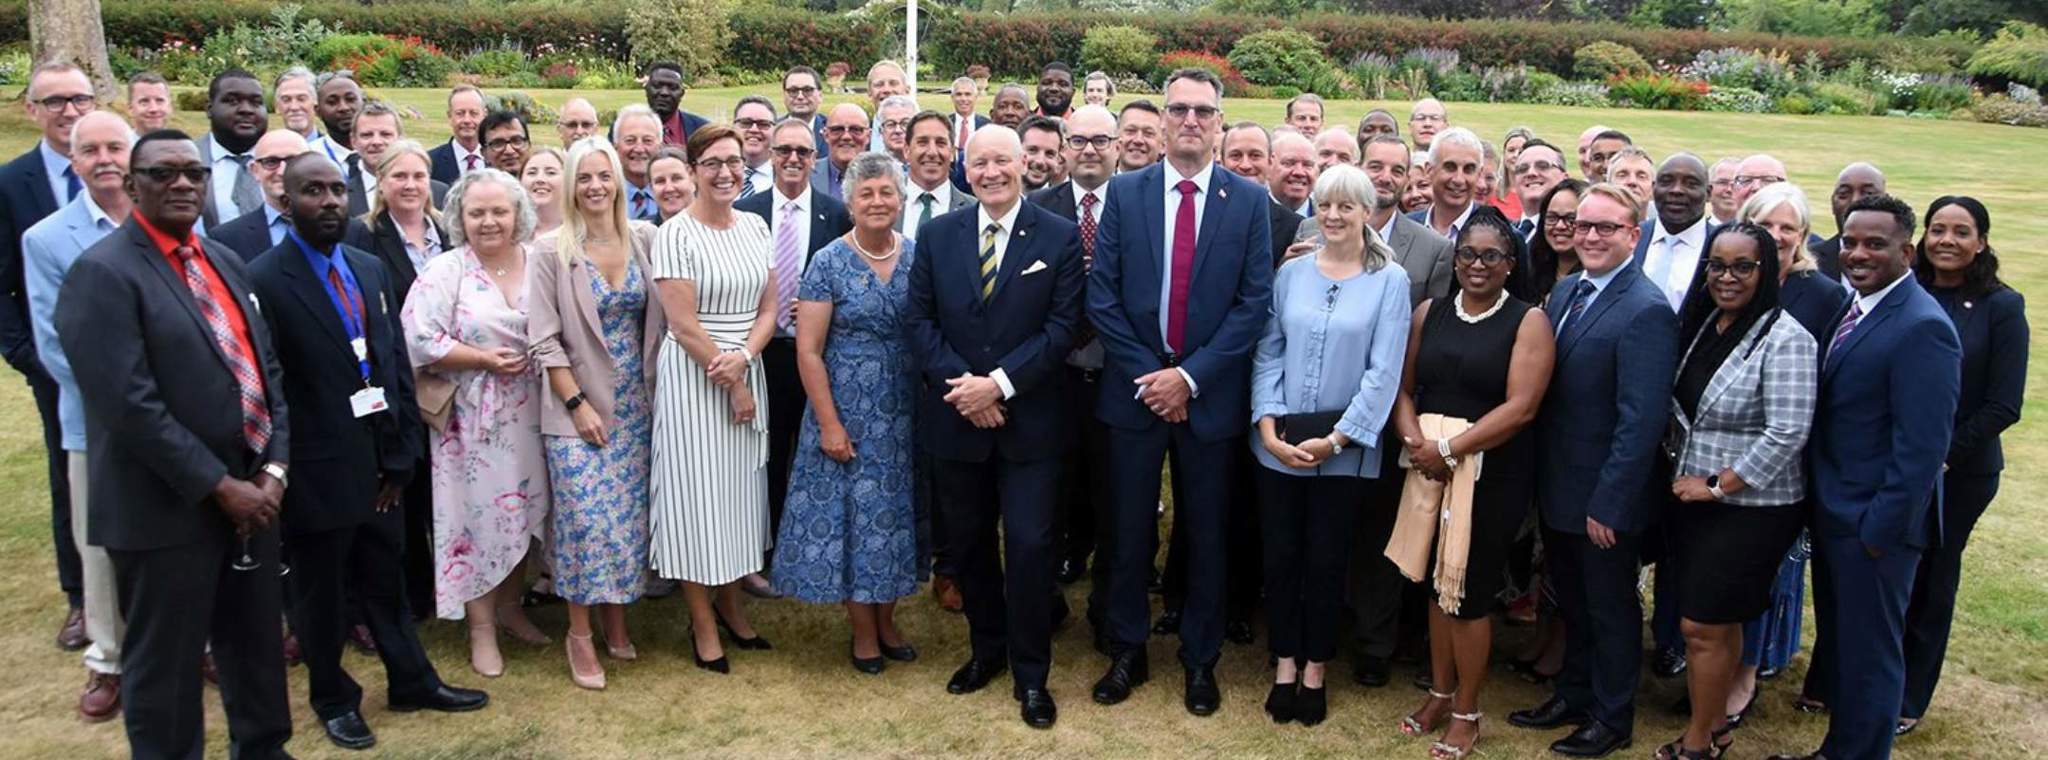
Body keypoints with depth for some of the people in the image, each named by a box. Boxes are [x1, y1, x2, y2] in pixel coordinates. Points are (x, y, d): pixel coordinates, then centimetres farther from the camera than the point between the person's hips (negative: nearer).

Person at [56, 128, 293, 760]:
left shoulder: (225, 261, 12)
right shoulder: (103, 272, -13)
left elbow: (266, 368, 10)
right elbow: (131, 406, -20)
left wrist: (274, 468, -3)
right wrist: (220, 487, -17)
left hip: (251, 493, 7)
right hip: (169, 509, -7)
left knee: (258, 644, 20)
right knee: (165, 666, 8)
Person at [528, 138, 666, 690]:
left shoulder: (644, 240, 1)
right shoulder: (552, 251, -8)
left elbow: (657, 317, 7)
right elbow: (544, 340, -9)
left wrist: (659, 388, 1)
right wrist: (577, 404, -12)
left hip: (636, 403, 4)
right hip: (579, 406, -3)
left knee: (629, 516, 9)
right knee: (586, 518, -5)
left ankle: (616, 620, 25)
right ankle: (580, 633, 10)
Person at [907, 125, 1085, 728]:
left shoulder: (1060, 237, -3)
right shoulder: (937, 235, 5)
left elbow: (1061, 327, -9)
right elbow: (918, 319, 1)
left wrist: (999, 383, -17)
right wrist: (959, 383, -13)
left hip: (1029, 420, -3)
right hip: (955, 419, 3)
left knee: (1029, 546, -2)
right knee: (969, 543, 14)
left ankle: (1030, 674, 14)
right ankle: (987, 649, 33)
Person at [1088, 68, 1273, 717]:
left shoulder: (1249, 200, -1)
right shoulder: (1125, 192, 1)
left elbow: (1254, 302, -6)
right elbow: (1101, 296, -2)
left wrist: (1190, 376, -13)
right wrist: (1148, 375, -10)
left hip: (1209, 395, 0)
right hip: (1134, 389, 1)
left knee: (1207, 535, 10)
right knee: (1129, 533, 10)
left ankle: (1200, 661, 26)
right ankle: (1127, 653, 27)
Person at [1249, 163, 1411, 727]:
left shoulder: (1389, 281, -4)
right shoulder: (1291, 273, 3)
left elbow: (1384, 371, -8)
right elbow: (1267, 352, 2)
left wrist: (1336, 439, -14)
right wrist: (1267, 426, -10)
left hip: (1344, 448, -2)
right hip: (1278, 442, 2)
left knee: (1325, 559, 8)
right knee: (1279, 554, 9)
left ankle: (1315, 669, 25)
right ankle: (1284, 664, 25)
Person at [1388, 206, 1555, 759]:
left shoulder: (1528, 322, -5)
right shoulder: (1429, 312, 8)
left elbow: (1520, 407, -14)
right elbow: (1403, 385, 7)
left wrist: (1449, 449, -17)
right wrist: (1414, 439, -12)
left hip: (1493, 472, -4)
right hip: (1429, 465, 4)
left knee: (1472, 588, 4)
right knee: (1438, 579, 11)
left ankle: (1466, 712, 21)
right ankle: (1439, 691, 29)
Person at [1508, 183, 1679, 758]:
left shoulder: (1646, 312, -20)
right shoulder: (1563, 291, 6)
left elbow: (1641, 421, -22)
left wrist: (1609, 504, -22)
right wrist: (1537, 475, 5)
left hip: (1603, 499, -7)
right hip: (1556, 487, 7)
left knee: (1610, 608, 12)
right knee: (1571, 601, 22)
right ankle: (1574, 695, 40)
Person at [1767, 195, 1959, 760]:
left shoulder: (1922, 327, -19)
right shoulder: (1850, 305, 7)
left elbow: (1922, 447, -21)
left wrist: (1880, 528, -19)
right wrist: (1820, 506, 10)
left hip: (1873, 524, -8)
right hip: (1833, 512, 9)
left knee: (1869, 655, 7)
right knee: (1838, 644, 21)